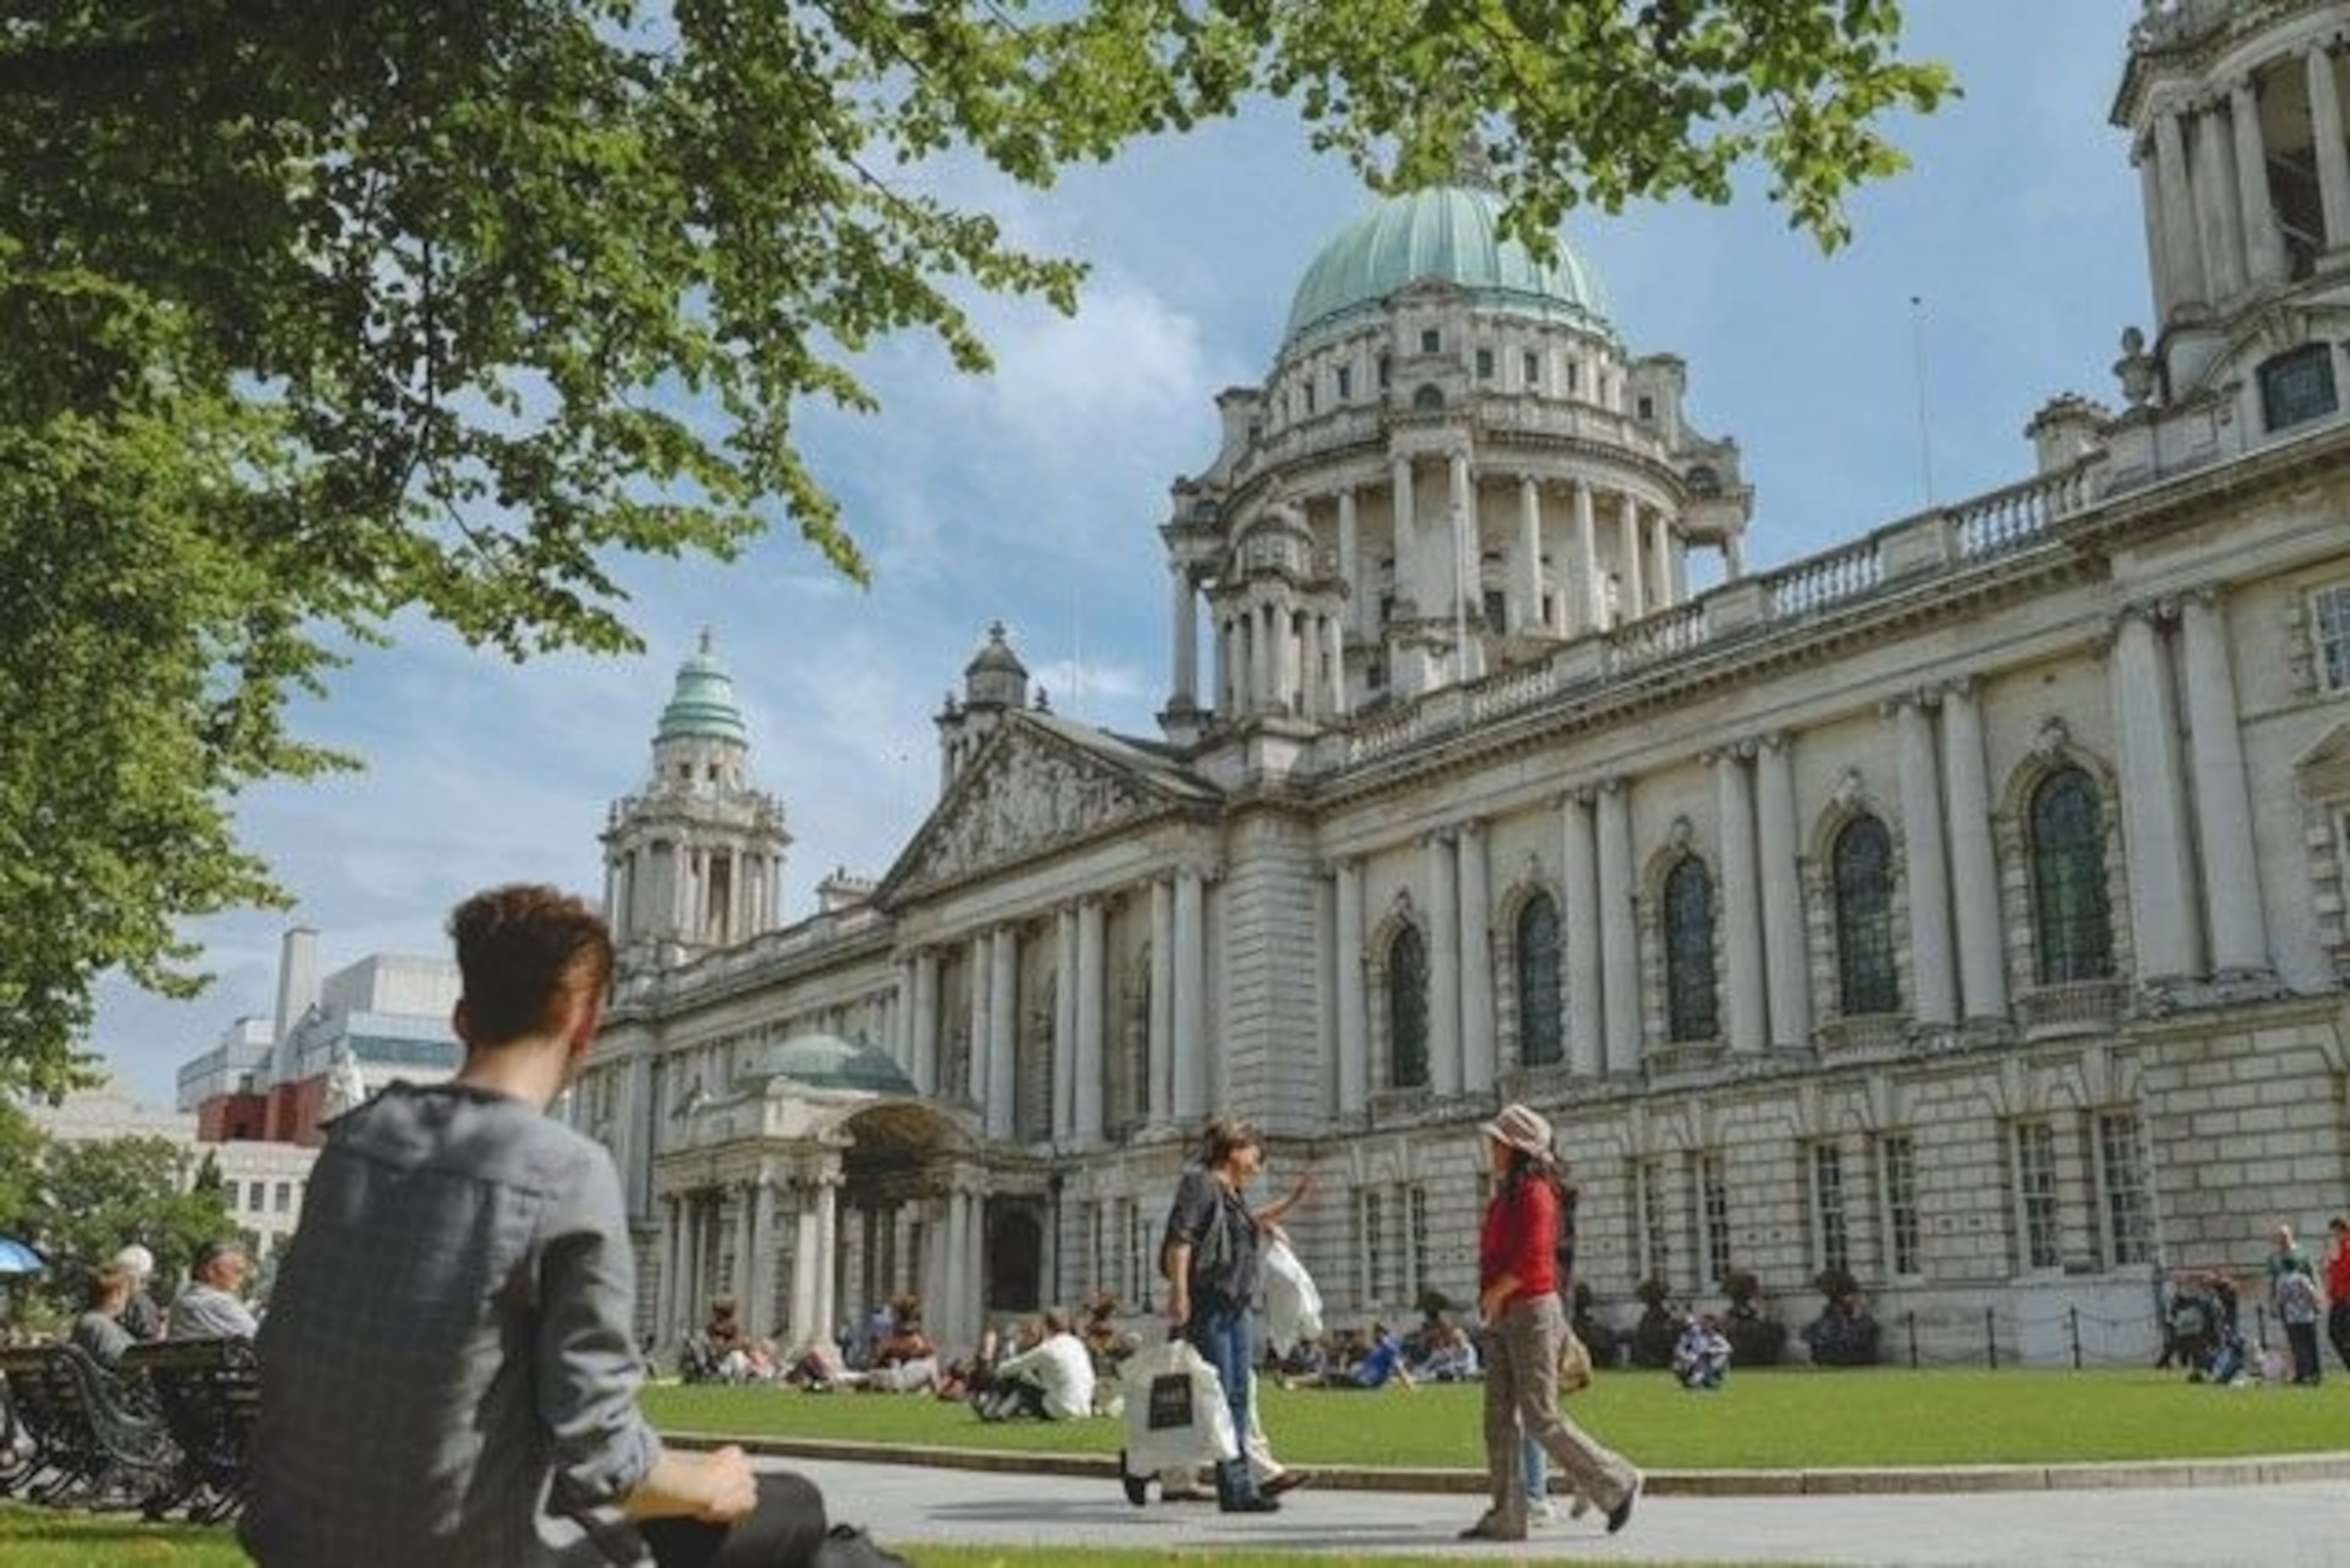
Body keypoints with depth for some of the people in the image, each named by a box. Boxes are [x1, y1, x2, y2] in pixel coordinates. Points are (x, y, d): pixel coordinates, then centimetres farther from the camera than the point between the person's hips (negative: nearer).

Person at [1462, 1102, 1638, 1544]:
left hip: (1531, 1313, -9)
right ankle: (1506, 1517, 5)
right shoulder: (1504, 1197, 17)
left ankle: (1617, 1483, 7)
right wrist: (1491, 1300, 8)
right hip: (1503, 1321, 9)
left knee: (1541, 1419, -7)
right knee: (1499, 1419, 4)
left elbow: (1532, 1258, -22)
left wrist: (1495, 1294, -12)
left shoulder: (1533, 1194, -12)